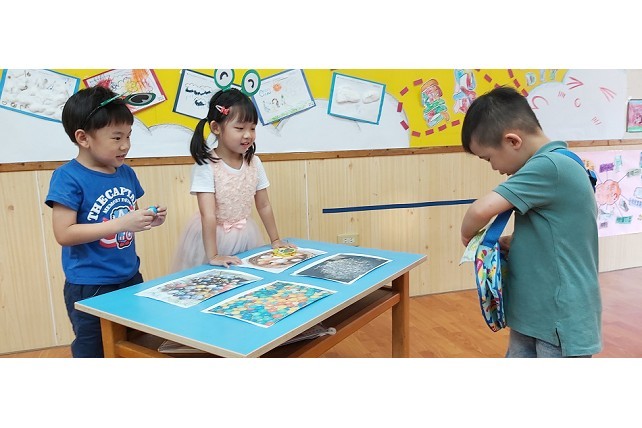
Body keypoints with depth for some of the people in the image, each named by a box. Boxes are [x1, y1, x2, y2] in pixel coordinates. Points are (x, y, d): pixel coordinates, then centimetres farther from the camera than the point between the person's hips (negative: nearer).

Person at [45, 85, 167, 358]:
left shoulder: (126, 173, 4)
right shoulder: (68, 177, -15)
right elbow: (64, 234, -20)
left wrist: (149, 220, -5)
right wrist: (121, 224, -27)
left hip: (130, 279, 6)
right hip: (89, 289, -6)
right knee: (93, 353, 11)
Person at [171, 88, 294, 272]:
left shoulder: (254, 162, -3)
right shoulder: (206, 166, -19)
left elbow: (264, 206, 5)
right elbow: (208, 215, -25)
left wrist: (275, 240, 7)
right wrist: (213, 256, -28)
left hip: (245, 236, 5)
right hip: (213, 236, -4)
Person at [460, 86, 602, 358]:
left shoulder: (549, 166, -22)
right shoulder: (557, 164, 9)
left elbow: (481, 210, -30)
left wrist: (468, 235, -9)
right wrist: (511, 243, 5)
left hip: (561, 322, -9)